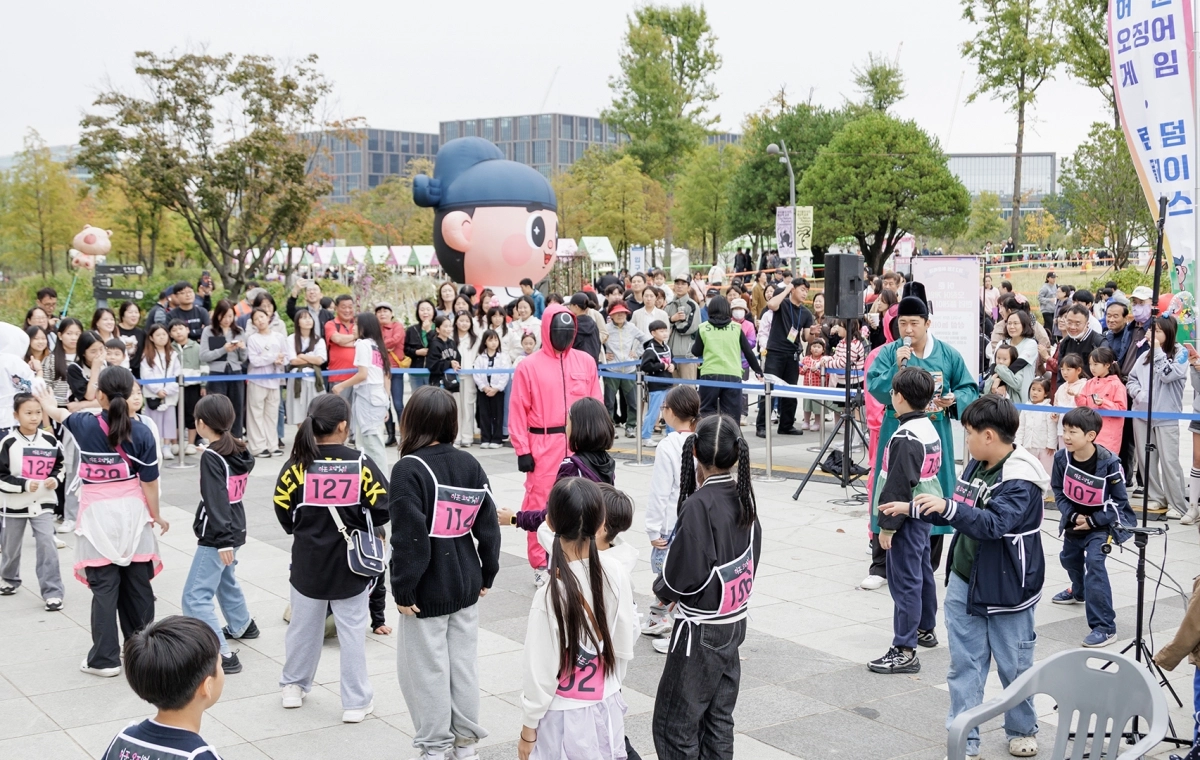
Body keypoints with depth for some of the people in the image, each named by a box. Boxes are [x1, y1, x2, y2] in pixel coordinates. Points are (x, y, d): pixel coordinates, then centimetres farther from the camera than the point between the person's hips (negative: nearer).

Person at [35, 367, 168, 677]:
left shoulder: (84, 425, -6)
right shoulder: (141, 433, -8)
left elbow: (58, 414, 18)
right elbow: (149, 482, -5)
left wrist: (49, 404, 42)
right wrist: (156, 516, 11)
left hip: (99, 515, -1)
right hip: (132, 512, 1)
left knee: (104, 588, 2)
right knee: (137, 584, 12)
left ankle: (105, 658, 5)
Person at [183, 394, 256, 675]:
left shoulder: (211, 458, -18)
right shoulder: (239, 451, 3)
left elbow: (216, 501, -24)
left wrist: (223, 541, -27)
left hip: (217, 536, -9)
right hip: (236, 530, 9)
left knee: (195, 597, -9)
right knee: (225, 578, 33)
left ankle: (223, 654, -16)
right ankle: (241, 625, 53)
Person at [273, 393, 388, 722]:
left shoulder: (298, 464, -9)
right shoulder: (360, 463, -12)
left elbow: (283, 510, -5)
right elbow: (383, 508, -11)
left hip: (307, 562, 2)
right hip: (351, 562, -2)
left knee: (303, 625, 19)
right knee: (352, 630, 7)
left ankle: (294, 686, 35)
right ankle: (356, 701, 12)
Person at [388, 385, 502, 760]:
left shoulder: (408, 469, -17)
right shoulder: (470, 464, 2)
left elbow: (409, 536, -21)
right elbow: (488, 525, 5)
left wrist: (403, 588, -13)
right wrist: (486, 574, 15)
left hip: (428, 590, -6)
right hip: (465, 585, 6)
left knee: (428, 669, 6)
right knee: (464, 663, 15)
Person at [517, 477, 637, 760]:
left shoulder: (552, 592, -24)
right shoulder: (616, 573, -10)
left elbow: (542, 672, -16)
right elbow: (625, 646, 0)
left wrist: (528, 729, -3)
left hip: (563, 715, -5)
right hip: (606, 707, 5)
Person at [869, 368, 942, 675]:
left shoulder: (905, 437, -22)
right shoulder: (929, 429, 8)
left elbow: (899, 487, -23)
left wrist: (887, 525, -17)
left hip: (907, 518, -10)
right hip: (923, 513, 10)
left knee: (905, 581, -9)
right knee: (922, 572, 22)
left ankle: (905, 651, -8)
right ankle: (926, 629, 38)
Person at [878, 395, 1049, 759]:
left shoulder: (1020, 481, -20)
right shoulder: (976, 466, 6)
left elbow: (995, 522, -33)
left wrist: (947, 507, -42)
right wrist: (912, 509, 15)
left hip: (1006, 589, -7)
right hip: (964, 582, 7)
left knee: (1014, 666, 10)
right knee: (964, 664, 7)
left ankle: (1022, 730, 32)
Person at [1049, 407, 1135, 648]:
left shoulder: (1109, 462, -26)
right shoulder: (1062, 457, -16)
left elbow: (1119, 501, -16)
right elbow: (1059, 492, -2)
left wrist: (1093, 521, -21)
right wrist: (1073, 516, -16)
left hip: (1102, 521, -6)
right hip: (1076, 519, 6)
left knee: (1093, 562, -22)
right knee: (1069, 557, 25)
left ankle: (1105, 627, -20)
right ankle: (1080, 591, 61)